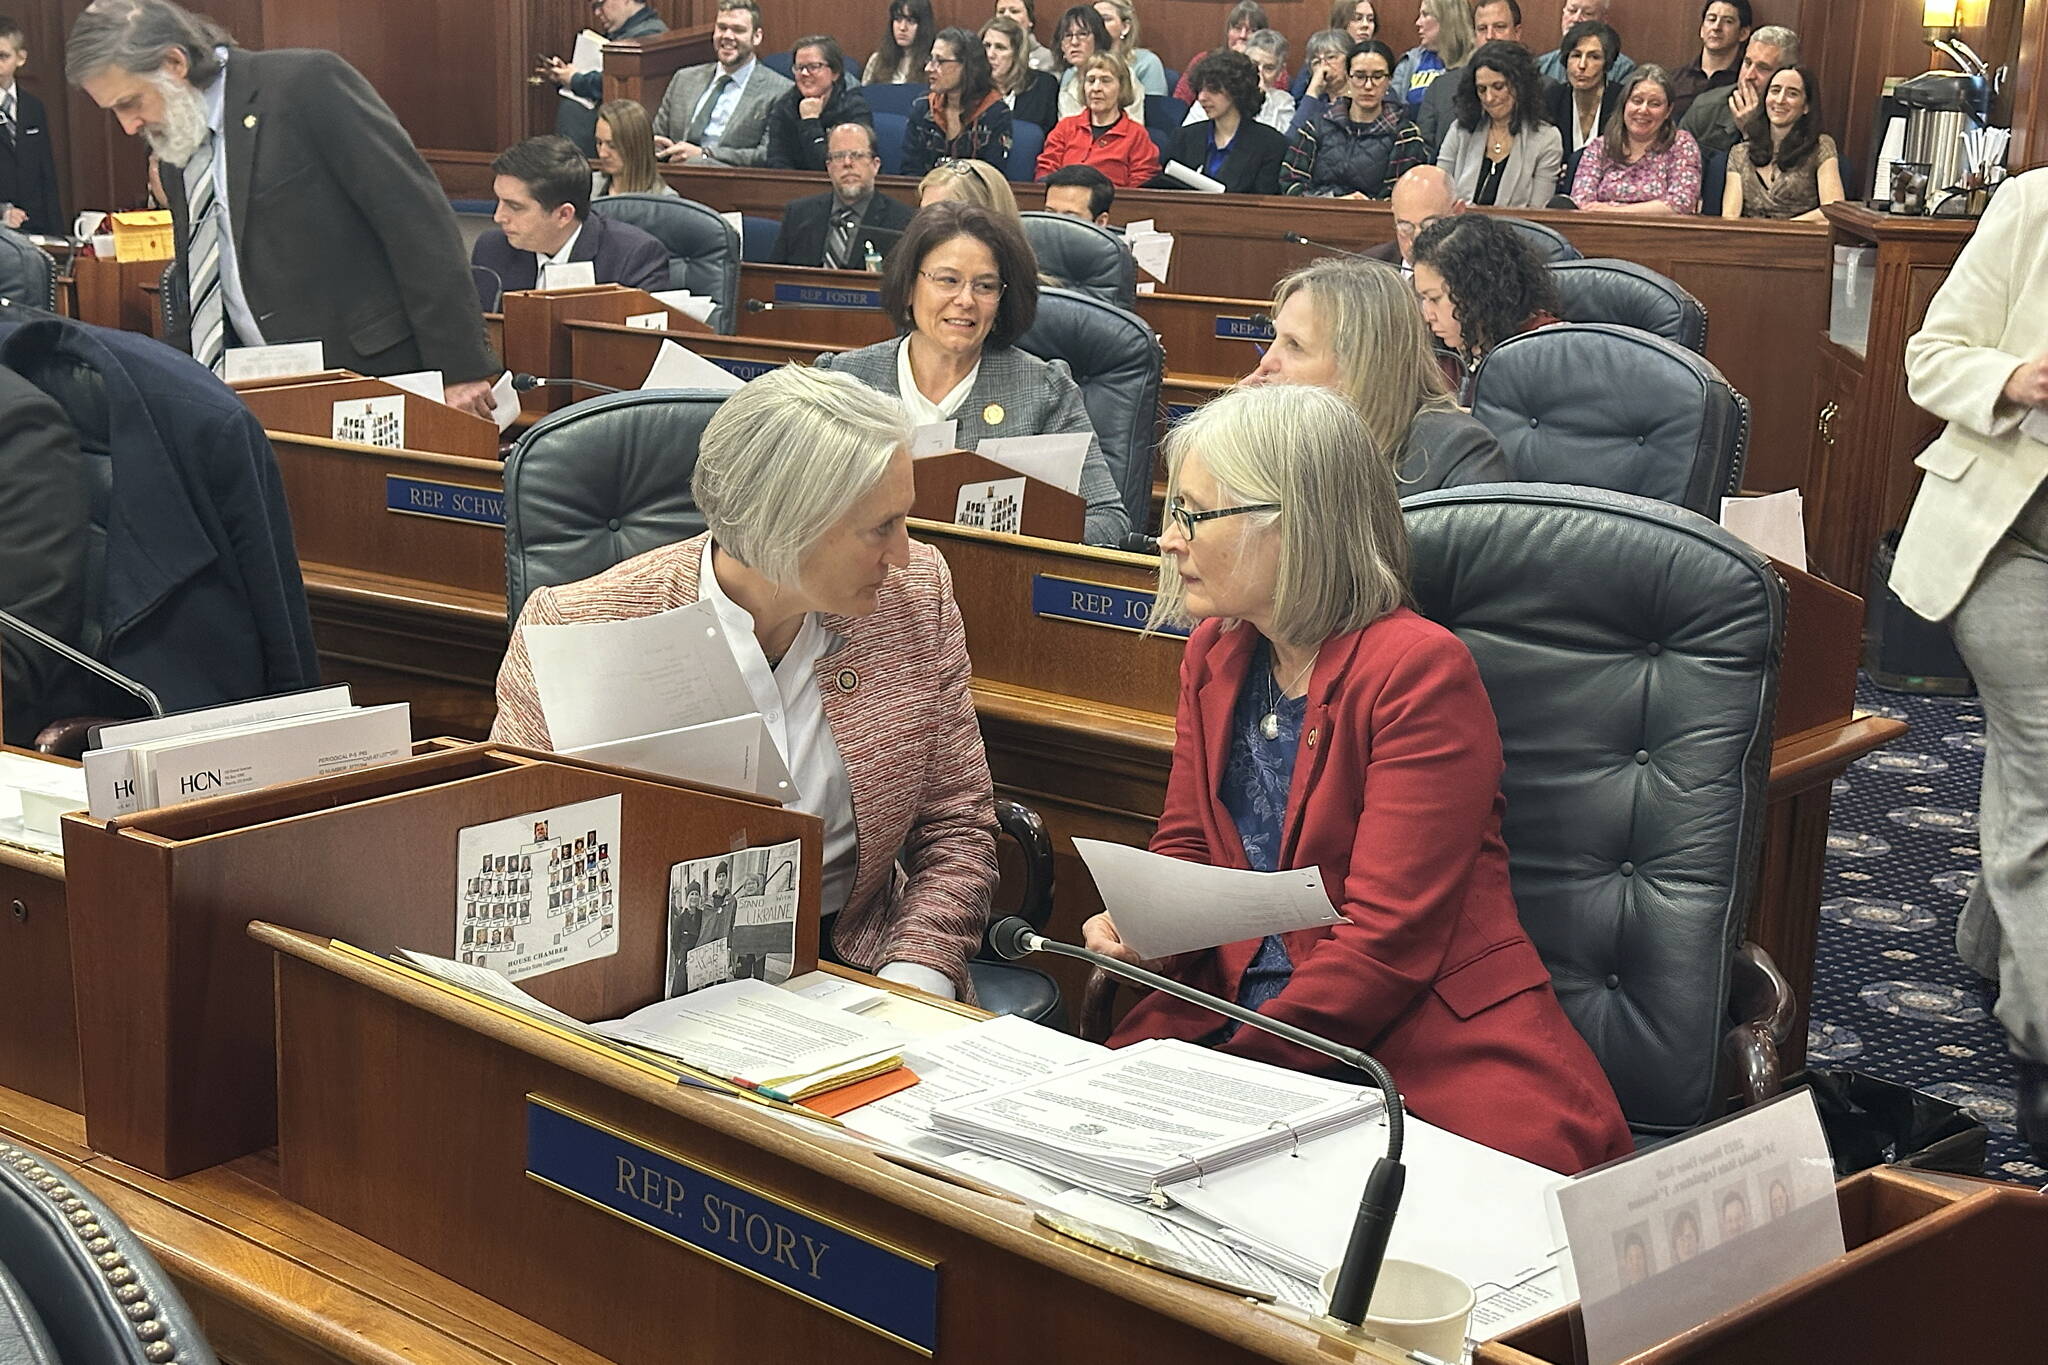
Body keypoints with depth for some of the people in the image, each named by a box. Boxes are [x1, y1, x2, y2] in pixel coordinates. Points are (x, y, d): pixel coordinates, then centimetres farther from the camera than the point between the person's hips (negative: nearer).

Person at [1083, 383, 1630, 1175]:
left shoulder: (1420, 671, -12)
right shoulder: (1214, 651, 12)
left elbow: (1388, 939, -16)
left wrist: (1237, 1068, -21)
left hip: (1431, 1043, -6)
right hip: (1232, 1006, 6)